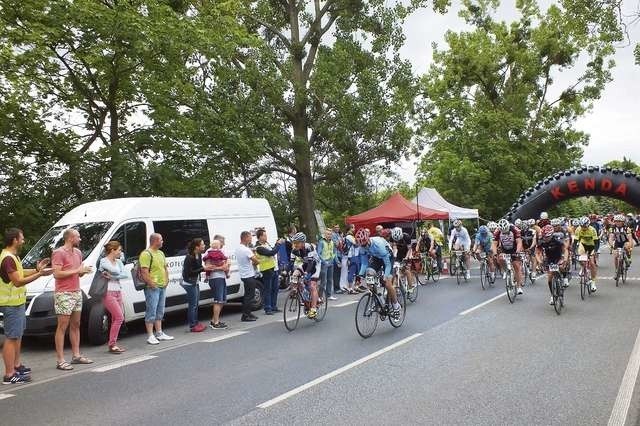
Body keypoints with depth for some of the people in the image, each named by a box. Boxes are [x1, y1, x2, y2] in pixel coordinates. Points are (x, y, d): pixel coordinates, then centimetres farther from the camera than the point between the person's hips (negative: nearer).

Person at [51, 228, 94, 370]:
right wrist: (77, 270, -18)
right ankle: (60, 360, -1)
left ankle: (76, 355, 20)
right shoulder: (59, 253, -11)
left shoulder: (78, 252, 14)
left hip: (77, 292, 8)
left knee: (75, 325, 12)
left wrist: (84, 271, 0)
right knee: (62, 327, -5)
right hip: (64, 294, -8)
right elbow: (57, 274, -20)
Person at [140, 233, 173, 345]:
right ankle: (150, 336, -1)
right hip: (152, 288, -9)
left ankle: (159, 333, 23)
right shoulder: (146, 254, -13)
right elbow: (144, 272, -20)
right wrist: (151, 284, -19)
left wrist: (166, 280, 11)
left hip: (162, 287, 9)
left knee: (160, 312, 15)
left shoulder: (161, 253, 16)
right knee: (151, 312, -5)